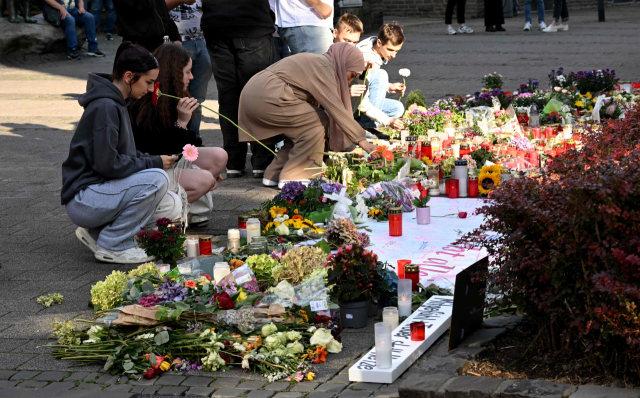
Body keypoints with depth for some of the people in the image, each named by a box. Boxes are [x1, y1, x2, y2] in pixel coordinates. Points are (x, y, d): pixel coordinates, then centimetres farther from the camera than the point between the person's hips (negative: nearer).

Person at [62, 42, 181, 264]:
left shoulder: (116, 103, 13)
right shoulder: (105, 107, -19)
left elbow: (124, 154, 21)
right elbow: (107, 164, -24)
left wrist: (153, 159, 3)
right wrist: (154, 163, -14)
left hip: (102, 188, 10)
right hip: (82, 199, -10)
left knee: (172, 206, 0)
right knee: (156, 179, -26)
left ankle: (96, 232, 9)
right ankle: (112, 246, -12)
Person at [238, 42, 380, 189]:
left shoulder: (317, 62, 24)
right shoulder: (323, 68, -7)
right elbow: (336, 109, -12)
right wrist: (361, 140, -10)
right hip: (267, 98, -10)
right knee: (317, 122, -7)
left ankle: (273, 175, 17)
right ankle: (292, 177, -4)